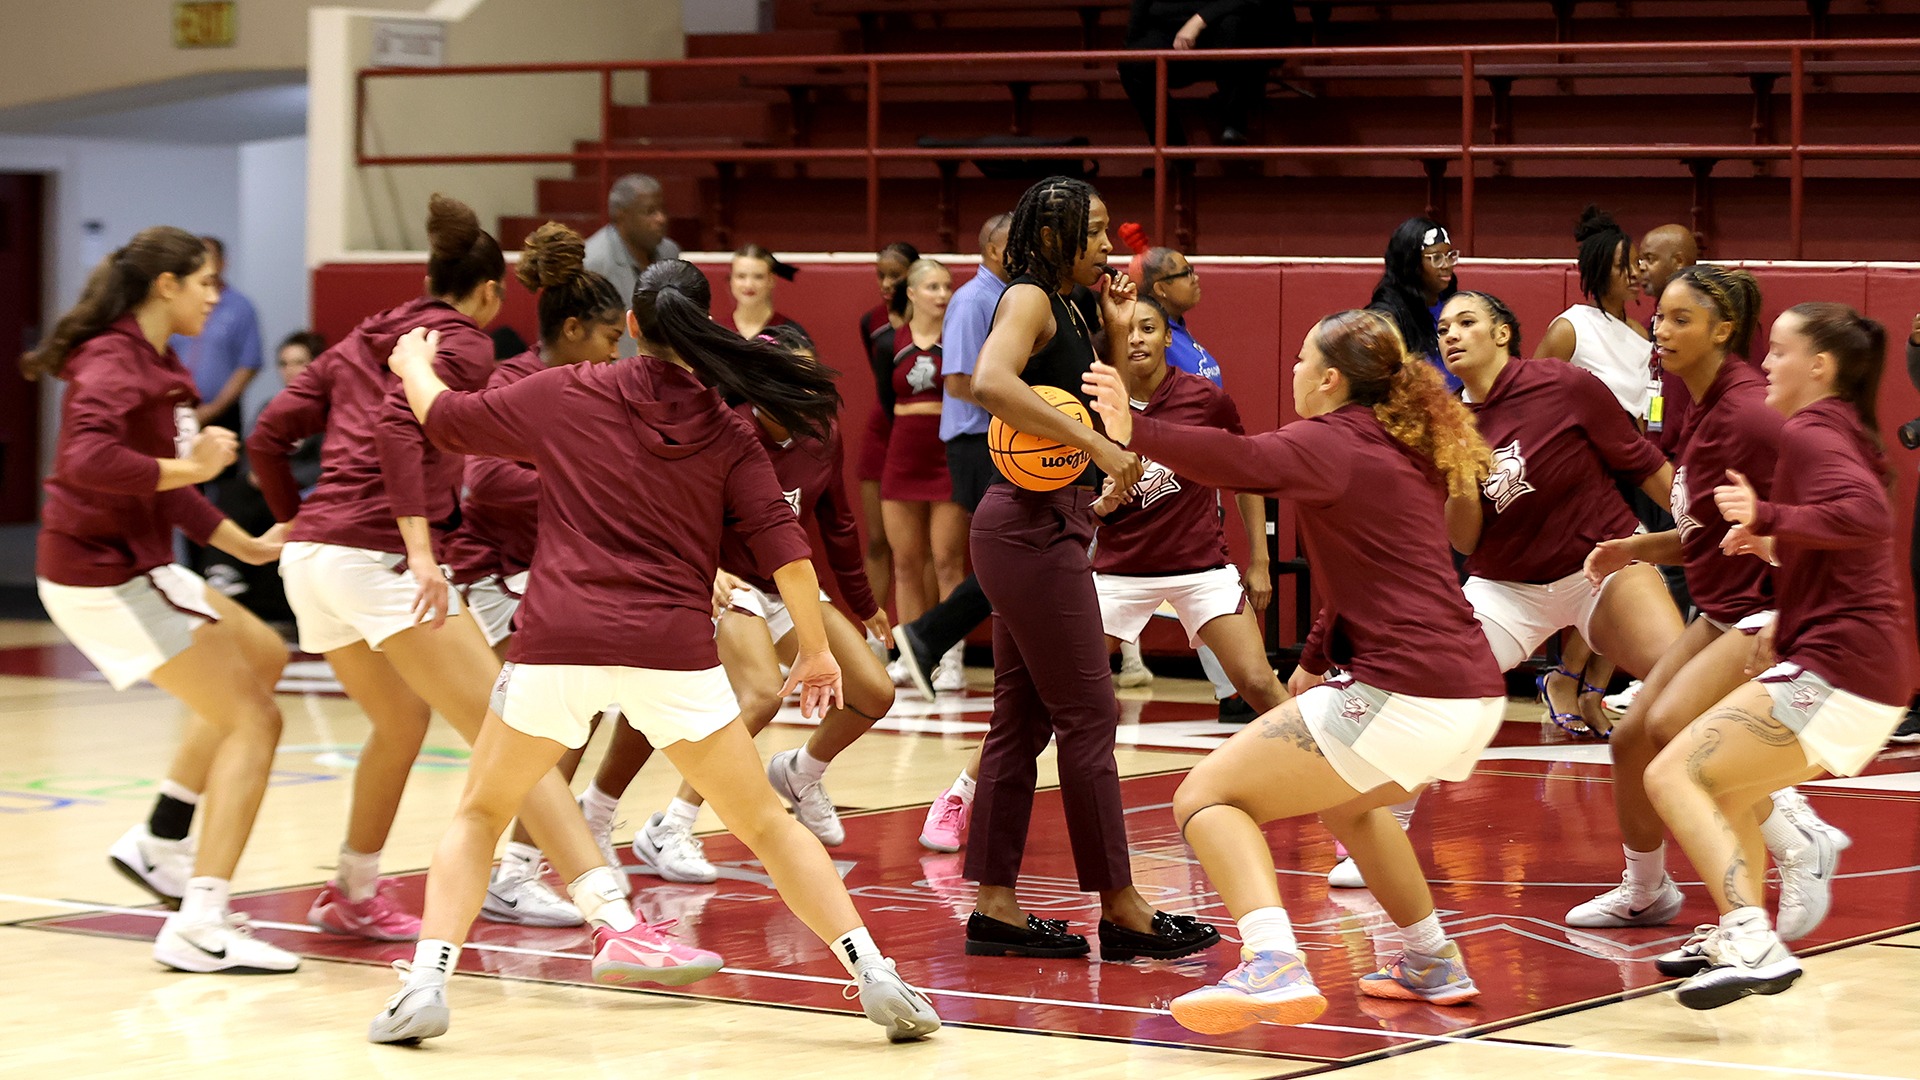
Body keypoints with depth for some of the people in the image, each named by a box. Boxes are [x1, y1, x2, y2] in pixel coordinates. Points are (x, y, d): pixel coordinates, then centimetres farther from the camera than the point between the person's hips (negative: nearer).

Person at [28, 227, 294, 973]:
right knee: (253, 720, -8)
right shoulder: (114, 363, -16)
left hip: (129, 567, 10)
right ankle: (199, 926, -15)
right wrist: (190, 468, -25)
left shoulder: (155, 365, 14)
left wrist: (247, 546, 20)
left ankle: (160, 845, 21)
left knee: (261, 658, 25)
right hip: (103, 577, -10)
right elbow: (87, 459, -33)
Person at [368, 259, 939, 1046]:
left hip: (557, 647, 0)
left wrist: (413, 363, 40)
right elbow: (783, 546, 0)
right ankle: (877, 979, 1)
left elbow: (445, 419, 19)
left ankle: (425, 986, 0)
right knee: (765, 824, 13)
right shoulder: (726, 435, 8)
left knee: (479, 816, 19)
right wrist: (816, 650, 11)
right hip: (673, 652, 0)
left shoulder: (565, 395, 7)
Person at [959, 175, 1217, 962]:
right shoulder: (1029, 299, -10)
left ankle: (995, 905, 12)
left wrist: (1117, 334, 10)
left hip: (1045, 527, 10)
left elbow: (1105, 414, 19)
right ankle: (1120, 910, 0)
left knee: (1023, 720, 10)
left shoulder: (1070, 309, 17)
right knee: (1088, 717, -5)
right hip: (1033, 523, -10)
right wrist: (1096, 446, -31)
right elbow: (991, 382, -30)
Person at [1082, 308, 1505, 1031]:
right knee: (1346, 799, 37)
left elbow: (1243, 462, -27)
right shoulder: (1401, 450, 20)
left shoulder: (1331, 439, -6)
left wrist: (1136, 432, -37)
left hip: (1404, 694, -9)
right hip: (1474, 694, 9)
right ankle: (1433, 966, 36)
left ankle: (1274, 966, -29)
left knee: (1207, 796, -7)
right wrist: (1317, 657, 30)